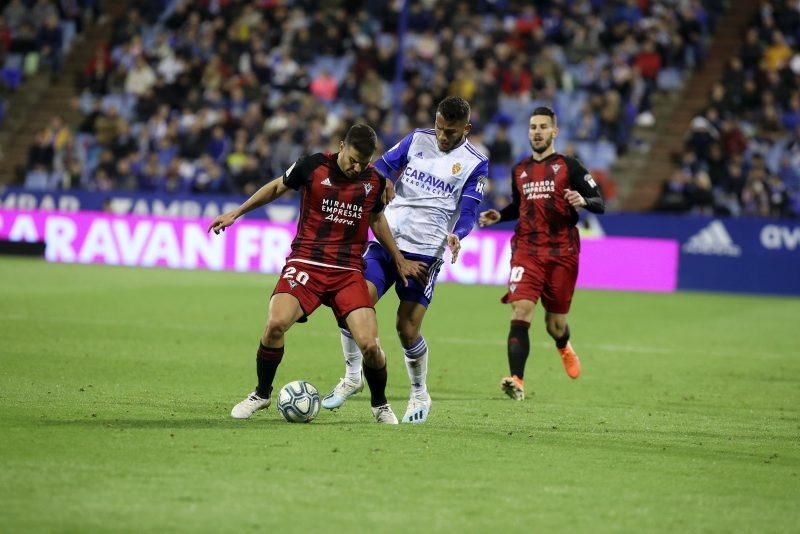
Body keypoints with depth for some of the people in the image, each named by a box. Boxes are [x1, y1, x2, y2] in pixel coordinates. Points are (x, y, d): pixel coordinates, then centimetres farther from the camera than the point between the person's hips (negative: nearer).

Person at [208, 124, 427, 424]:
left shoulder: (374, 182, 4)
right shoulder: (313, 166, -4)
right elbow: (277, 188, 13)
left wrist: (400, 260, 26)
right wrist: (236, 213, 14)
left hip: (348, 272, 2)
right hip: (305, 264, -2)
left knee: (370, 345, -14)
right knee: (276, 324, -26)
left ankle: (380, 405, 17)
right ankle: (261, 394, 0)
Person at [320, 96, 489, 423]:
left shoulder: (475, 164, 0)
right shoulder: (417, 139, 9)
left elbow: (469, 210, -5)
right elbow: (383, 167, 11)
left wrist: (457, 235, -24)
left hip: (425, 252, -3)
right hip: (387, 239, 3)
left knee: (407, 328, -7)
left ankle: (420, 394, 17)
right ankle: (352, 378, 9)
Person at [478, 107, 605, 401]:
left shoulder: (568, 166, 0)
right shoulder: (520, 170, 13)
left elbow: (600, 204, -1)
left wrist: (583, 201, -23)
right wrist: (498, 216, 10)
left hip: (562, 252, -2)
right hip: (526, 250, 2)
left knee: (555, 324, 7)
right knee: (520, 311, -19)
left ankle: (564, 348, 46)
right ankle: (517, 381, -26)